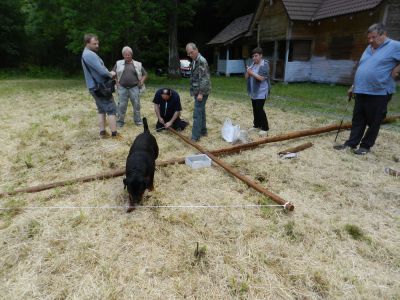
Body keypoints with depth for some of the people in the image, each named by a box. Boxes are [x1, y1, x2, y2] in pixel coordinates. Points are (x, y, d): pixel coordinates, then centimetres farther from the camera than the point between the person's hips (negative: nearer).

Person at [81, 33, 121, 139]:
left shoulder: (88, 54, 16)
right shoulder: (90, 54, -18)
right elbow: (101, 71, -25)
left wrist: (109, 73, 0)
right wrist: (110, 74, -6)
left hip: (95, 87, 10)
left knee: (101, 109, 13)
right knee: (111, 109, -6)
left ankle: (103, 133, 15)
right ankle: (114, 134, -5)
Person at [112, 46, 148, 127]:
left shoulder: (138, 64, 7)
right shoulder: (118, 63, 9)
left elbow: (145, 74, 13)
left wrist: (141, 82, -1)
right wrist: (116, 82, 3)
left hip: (134, 88, 0)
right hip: (122, 88, 0)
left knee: (136, 105, 2)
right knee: (121, 105, 2)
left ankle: (138, 120, 14)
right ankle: (120, 121, 11)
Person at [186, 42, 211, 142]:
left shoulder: (202, 61, -15)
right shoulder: (194, 61, 14)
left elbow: (204, 78, -21)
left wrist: (201, 93, -23)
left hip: (201, 91, -9)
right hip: (197, 90, 9)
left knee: (197, 113, -10)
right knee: (201, 111, 16)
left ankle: (195, 137, -7)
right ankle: (203, 131, 27)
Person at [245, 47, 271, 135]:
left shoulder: (264, 65, -11)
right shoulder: (253, 64, 10)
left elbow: (262, 78, -21)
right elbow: (246, 77, 9)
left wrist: (252, 73, -22)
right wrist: (248, 72, -11)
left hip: (261, 92, -7)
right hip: (254, 92, 7)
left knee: (260, 109, -10)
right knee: (255, 109, 12)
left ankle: (265, 128, -1)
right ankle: (256, 125, 25)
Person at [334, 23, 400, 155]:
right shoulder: (369, 48, 16)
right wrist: (353, 86, 19)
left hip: (379, 92, -7)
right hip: (361, 91, 7)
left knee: (373, 122, 3)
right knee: (358, 120, 9)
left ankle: (366, 146, 12)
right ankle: (351, 143, 13)